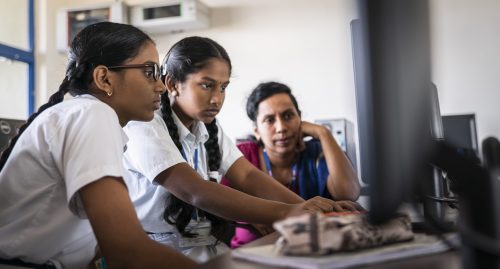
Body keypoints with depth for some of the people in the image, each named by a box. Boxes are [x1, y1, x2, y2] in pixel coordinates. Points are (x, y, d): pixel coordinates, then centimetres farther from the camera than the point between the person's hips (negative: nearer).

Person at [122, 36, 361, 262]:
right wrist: (287, 213, -33)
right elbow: (196, 192, -25)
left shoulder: (209, 130, 9)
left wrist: (308, 208, -20)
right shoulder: (145, 129, -13)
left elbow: (248, 177, -4)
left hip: (209, 250, 6)